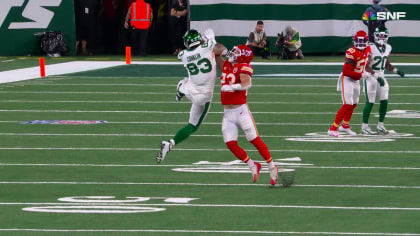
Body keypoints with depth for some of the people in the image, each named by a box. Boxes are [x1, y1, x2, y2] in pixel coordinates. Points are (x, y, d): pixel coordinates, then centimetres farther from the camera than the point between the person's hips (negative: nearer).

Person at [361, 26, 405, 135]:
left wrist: (395, 70, 2)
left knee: (384, 101, 1)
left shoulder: (388, 48, 6)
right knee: (370, 102, -5)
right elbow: (366, 66, -20)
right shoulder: (371, 48, -16)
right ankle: (364, 126, 4)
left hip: (381, 76, 6)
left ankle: (380, 125, 12)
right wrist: (377, 77, -28)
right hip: (370, 77, -6)